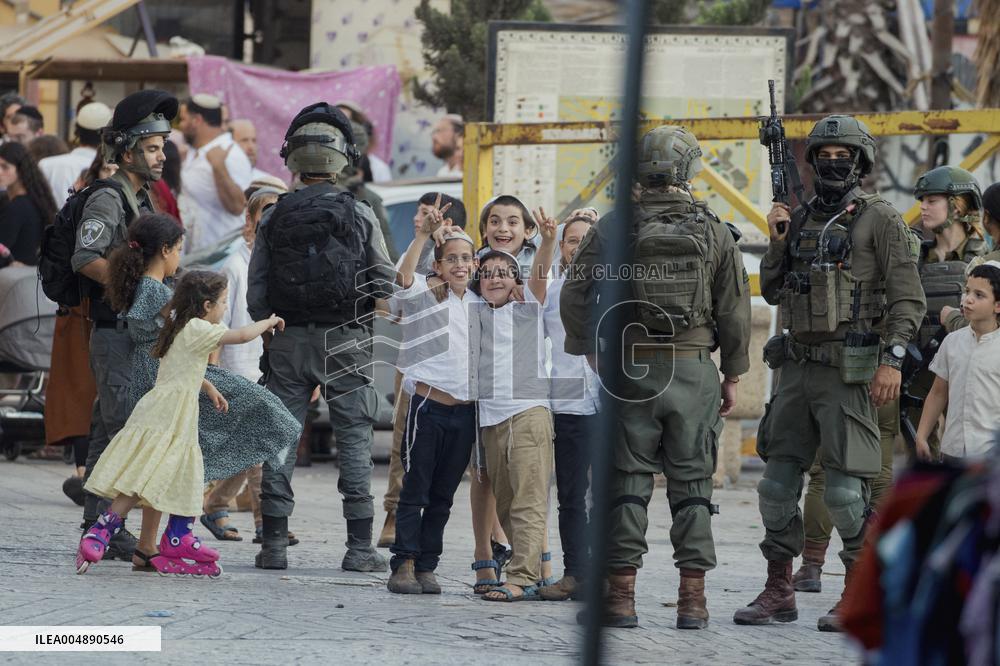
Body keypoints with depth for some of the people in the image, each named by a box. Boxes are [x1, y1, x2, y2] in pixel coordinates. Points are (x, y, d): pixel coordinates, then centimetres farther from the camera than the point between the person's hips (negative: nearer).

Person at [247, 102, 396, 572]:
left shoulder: (273, 219, 0)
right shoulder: (359, 215, -3)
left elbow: (255, 295, 0)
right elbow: (385, 284, -1)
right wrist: (368, 323, 16)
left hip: (288, 340, 1)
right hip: (345, 340, -1)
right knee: (354, 436, 4)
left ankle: (274, 543, 3)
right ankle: (360, 546, 1)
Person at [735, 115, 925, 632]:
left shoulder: (880, 220, -4)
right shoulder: (800, 220, 15)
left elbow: (907, 298, -8)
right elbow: (771, 292, 19)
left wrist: (892, 361, -17)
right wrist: (777, 241, 4)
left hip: (848, 370, -7)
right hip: (797, 366, 7)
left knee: (845, 486, -8)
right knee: (778, 481, 7)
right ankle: (778, 593, 14)